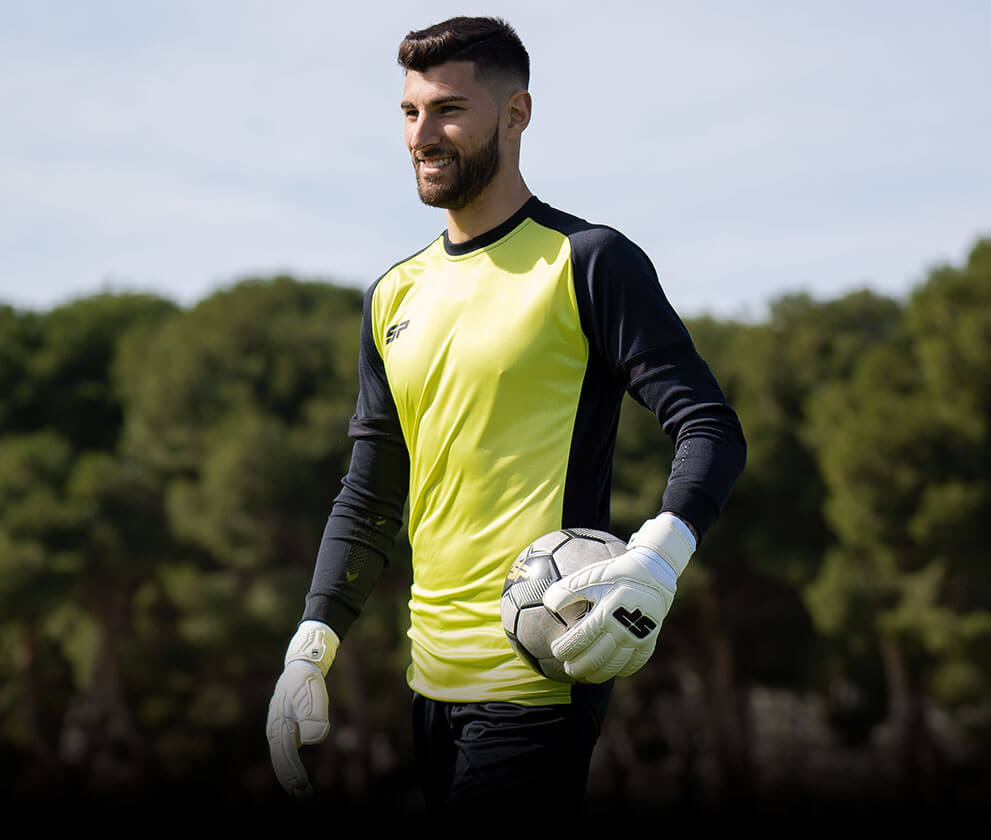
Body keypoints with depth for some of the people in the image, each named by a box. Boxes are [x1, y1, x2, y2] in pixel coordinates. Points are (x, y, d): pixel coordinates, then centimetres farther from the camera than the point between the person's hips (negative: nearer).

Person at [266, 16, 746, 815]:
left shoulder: (588, 261, -4)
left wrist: (657, 557, -28)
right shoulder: (394, 297, 15)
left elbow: (710, 427, -10)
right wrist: (312, 645, 7)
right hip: (432, 682, 7)